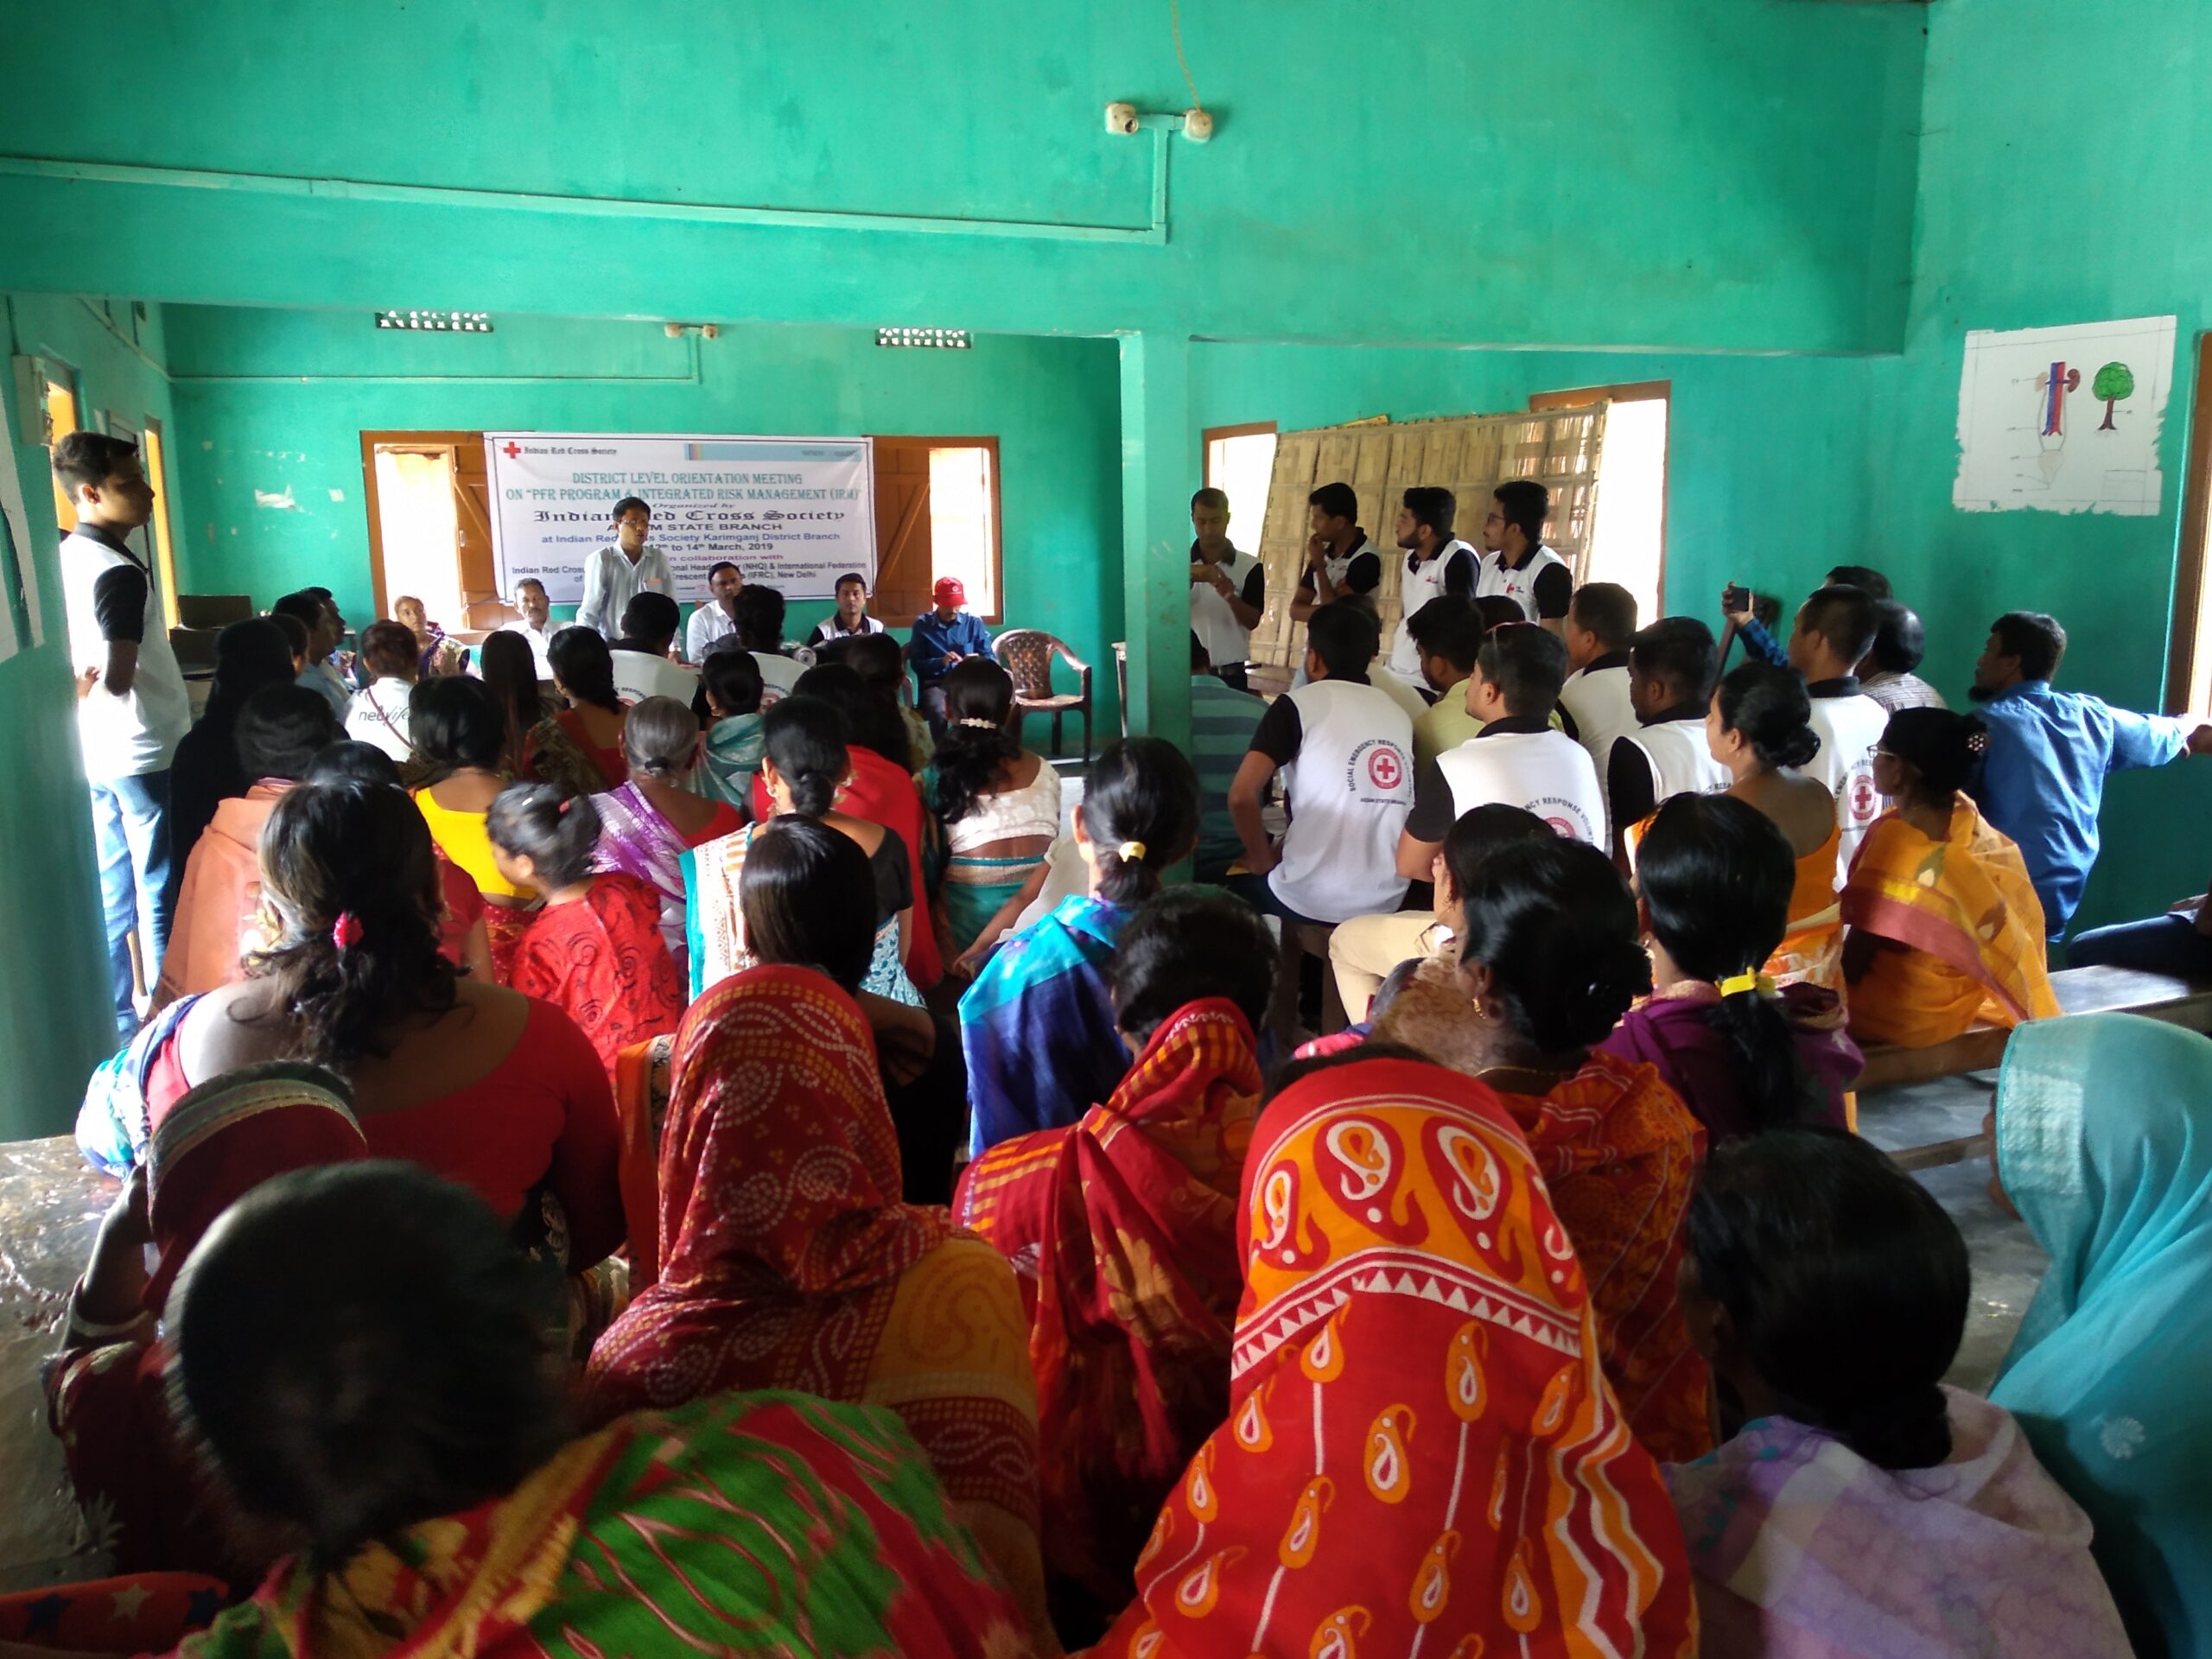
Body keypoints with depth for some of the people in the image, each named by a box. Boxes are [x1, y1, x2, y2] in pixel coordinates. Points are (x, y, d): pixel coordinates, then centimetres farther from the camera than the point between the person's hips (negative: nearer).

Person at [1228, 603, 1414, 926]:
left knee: (1231, 885, 25)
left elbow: (1242, 796, -16)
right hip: (1388, 900, 5)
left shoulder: (1299, 704, -6)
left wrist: (1264, 860, 1)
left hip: (1312, 902, -5)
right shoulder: (1400, 715, 8)